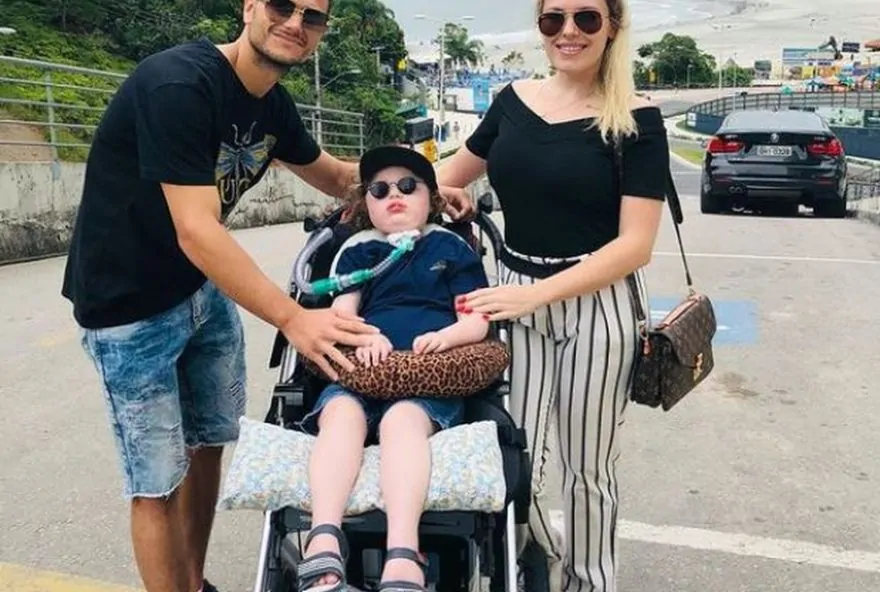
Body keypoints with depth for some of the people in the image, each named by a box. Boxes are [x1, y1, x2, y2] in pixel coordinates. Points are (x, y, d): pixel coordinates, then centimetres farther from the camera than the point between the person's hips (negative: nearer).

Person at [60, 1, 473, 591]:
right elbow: (196, 232, -30)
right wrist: (293, 318, -33)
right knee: (158, 482, 0)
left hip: (206, 287, 8)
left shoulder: (275, 103, 0)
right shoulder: (178, 83, -25)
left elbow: (336, 175, 16)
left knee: (208, 443, 15)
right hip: (130, 305, -7)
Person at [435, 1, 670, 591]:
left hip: (596, 305, -3)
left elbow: (635, 244, -13)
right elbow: (455, 173, 20)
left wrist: (539, 292, -21)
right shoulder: (513, 100, 5)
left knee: (587, 465, 11)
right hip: (514, 298, 3)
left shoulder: (637, 121, -7)